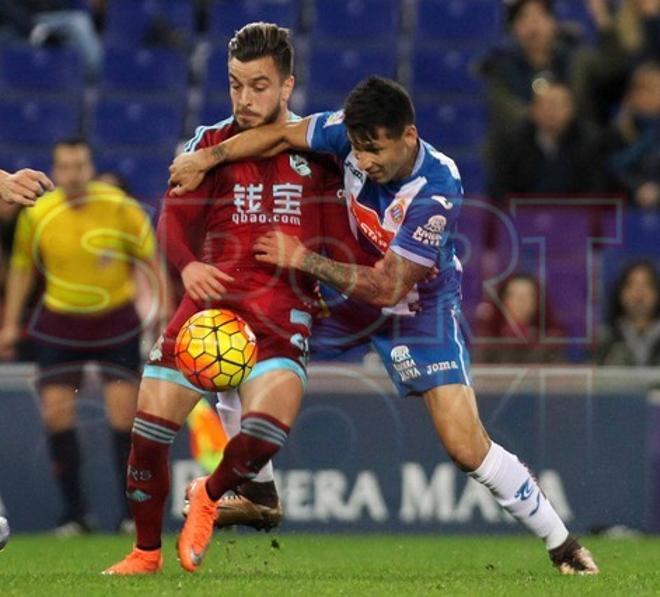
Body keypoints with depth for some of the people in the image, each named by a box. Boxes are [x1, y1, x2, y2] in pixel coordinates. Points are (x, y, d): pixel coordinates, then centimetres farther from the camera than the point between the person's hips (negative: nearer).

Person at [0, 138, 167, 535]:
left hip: (116, 320, -2)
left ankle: (133, 512, 4)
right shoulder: (37, 215, -6)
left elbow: (151, 257, -1)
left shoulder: (120, 207, -11)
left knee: (124, 412, -7)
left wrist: (164, 305, -6)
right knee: (56, 412, -6)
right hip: (60, 323, 2)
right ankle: (75, 514, 4)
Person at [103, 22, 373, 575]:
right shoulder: (211, 142, 10)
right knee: (149, 427, -8)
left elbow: (340, 245, 10)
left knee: (269, 426, -26)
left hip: (283, 307, -2)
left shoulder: (316, 152, 8)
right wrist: (188, 265, -19)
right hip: (211, 297, 2)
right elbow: (174, 219, 0)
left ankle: (210, 496, 8)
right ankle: (146, 552, 16)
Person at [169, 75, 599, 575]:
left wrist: (303, 258, -28)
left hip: (420, 308, -6)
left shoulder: (437, 191, -33)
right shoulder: (356, 132, -21)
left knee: (467, 448, -15)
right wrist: (207, 158, -10)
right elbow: (282, 134, -4)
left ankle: (561, 543, 2)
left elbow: (386, 288, -31)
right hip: (351, 297, 6)